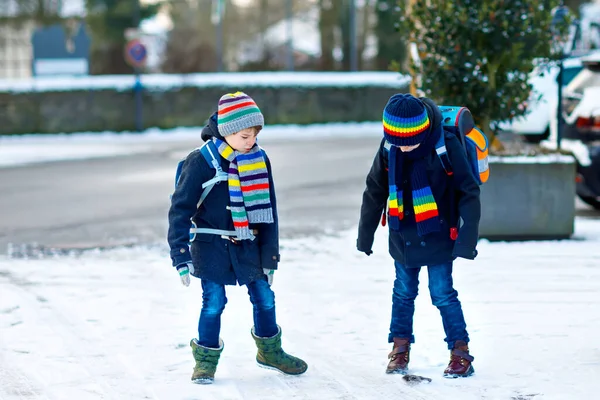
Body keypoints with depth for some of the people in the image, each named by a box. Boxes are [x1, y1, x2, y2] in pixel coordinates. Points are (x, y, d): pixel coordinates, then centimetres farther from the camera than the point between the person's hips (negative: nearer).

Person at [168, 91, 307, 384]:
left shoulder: (259, 160, -2)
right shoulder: (201, 162, -16)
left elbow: (267, 208, 6)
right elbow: (180, 208, -13)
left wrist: (270, 255, 6)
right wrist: (181, 255, -17)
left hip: (248, 244, 4)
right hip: (212, 246, -4)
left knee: (264, 297, 10)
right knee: (214, 302, -5)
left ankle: (269, 351, 32)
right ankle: (206, 359, 13)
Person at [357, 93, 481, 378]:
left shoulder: (446, 146, -21)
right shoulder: (388, 148, -8)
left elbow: (468, 193, -15)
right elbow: (374, 192, 5)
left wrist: (466, 239, -17)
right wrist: (365, 235, 10)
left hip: (437, 236, -4)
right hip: (402, 237, 4)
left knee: (443, 294, -2)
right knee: (403, 293, 13)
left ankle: (461, 353, 5)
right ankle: (400, 349, 24)